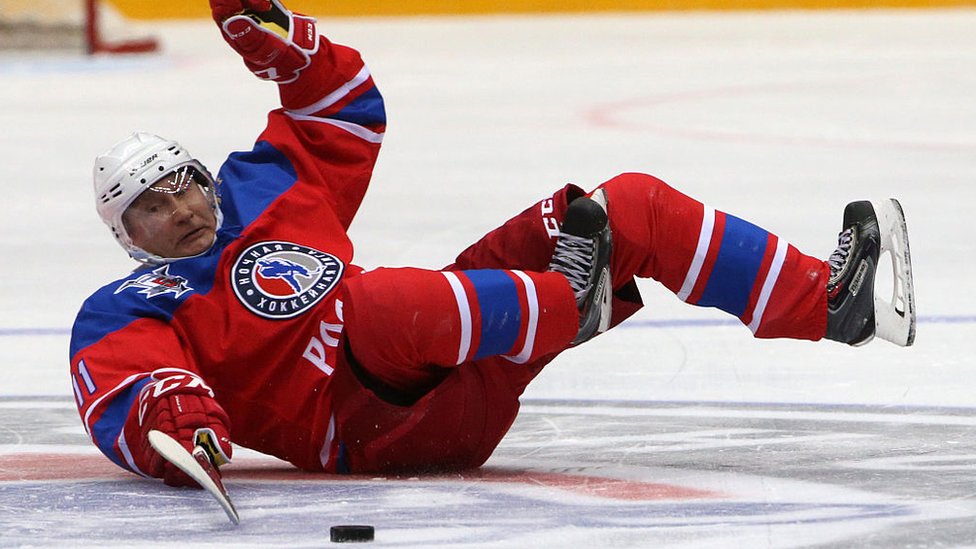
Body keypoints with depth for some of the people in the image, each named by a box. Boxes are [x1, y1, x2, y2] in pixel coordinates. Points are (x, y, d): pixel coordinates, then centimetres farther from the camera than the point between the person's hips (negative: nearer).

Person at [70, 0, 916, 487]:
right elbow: (118, 405, -22)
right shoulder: (125, 318, -2)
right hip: (373, 425, -7)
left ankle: (833, 302, -5)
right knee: (371, 305, -44)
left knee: (634, 208, 0)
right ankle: (567, 300, -24)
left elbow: (345, 103, 28)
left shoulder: (262, 191, 17)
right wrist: (172, 414, -45)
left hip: (454, 361, 7)